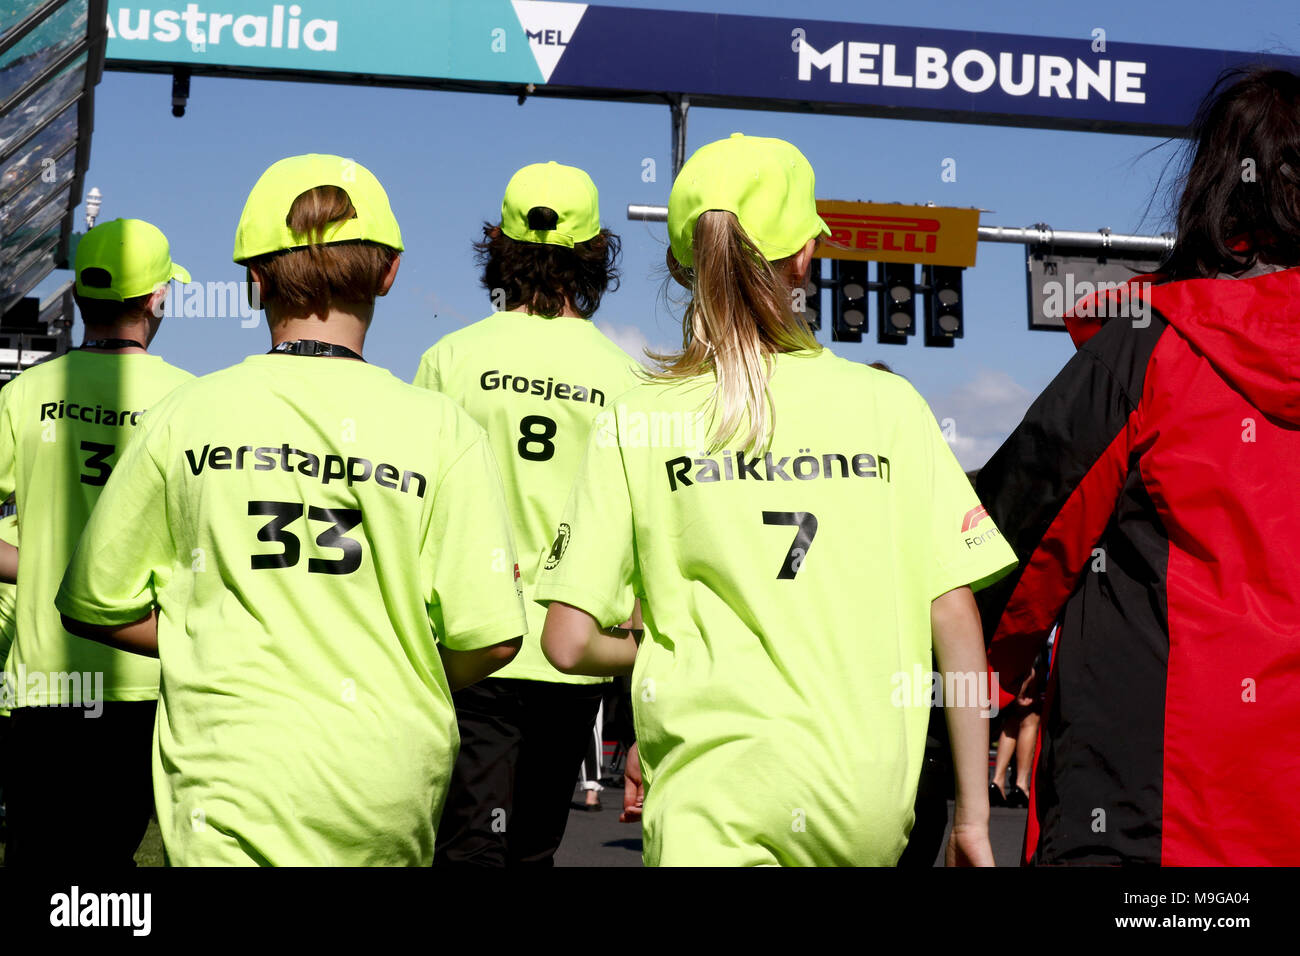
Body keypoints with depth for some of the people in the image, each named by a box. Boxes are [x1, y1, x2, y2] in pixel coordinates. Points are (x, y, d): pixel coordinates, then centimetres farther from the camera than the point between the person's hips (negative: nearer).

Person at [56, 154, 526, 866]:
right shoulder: (441, 428, -3)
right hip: (392, 791, 1)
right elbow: (489, 639, -6)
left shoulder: (187, 414, 0)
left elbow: (93, 605, 7)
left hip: (236, 774, -1)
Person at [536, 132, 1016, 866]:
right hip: (874, 806, 3)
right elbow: (956, 617, 2)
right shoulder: (888, 402, 4)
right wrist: (973, 815, 8)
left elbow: (570, 643, -1)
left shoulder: (637, 423, 1)